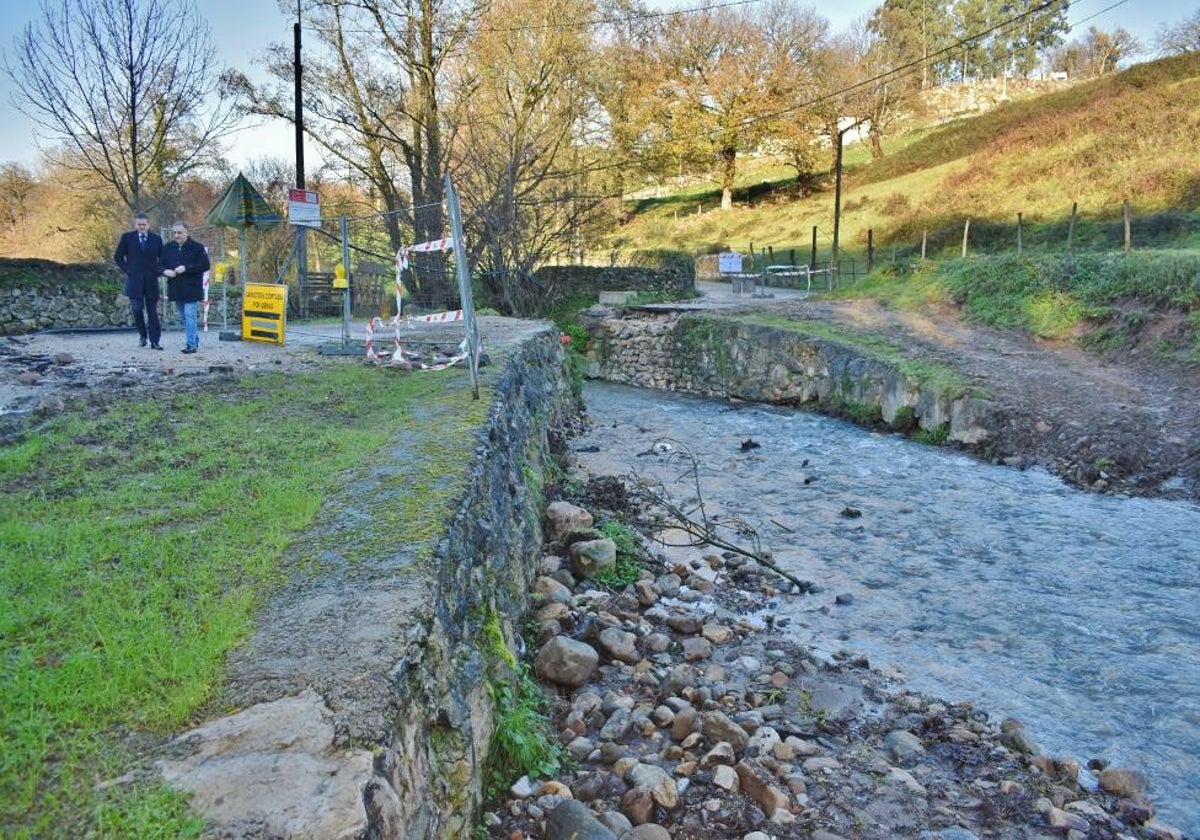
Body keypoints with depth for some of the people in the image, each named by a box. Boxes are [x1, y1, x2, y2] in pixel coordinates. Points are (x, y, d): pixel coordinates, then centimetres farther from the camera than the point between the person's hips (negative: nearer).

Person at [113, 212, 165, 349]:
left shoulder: (156, 239, 6)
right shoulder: (127, 237, 5)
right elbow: (118, 256, 10)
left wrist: (158, 271, 0)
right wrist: (125, 270, -1)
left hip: (151, 280, 1)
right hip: (134, 279, -1)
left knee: (152, 311, 2)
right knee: (137, 308, -8)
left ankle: (154, 341, 3)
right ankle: (142, 335, 13)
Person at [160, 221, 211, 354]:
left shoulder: (197, 247, -6)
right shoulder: (168, 247, 9)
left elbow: (205, 265, -12)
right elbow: (160, 264, 15)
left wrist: (186, 268, -19)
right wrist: (165, 271, -8)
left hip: (191, 289, -6)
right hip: (176, 289, 6)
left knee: (189, 315, -11)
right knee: (184, 317, 14)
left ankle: (191, 344, -8)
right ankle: (195, 340, 29)